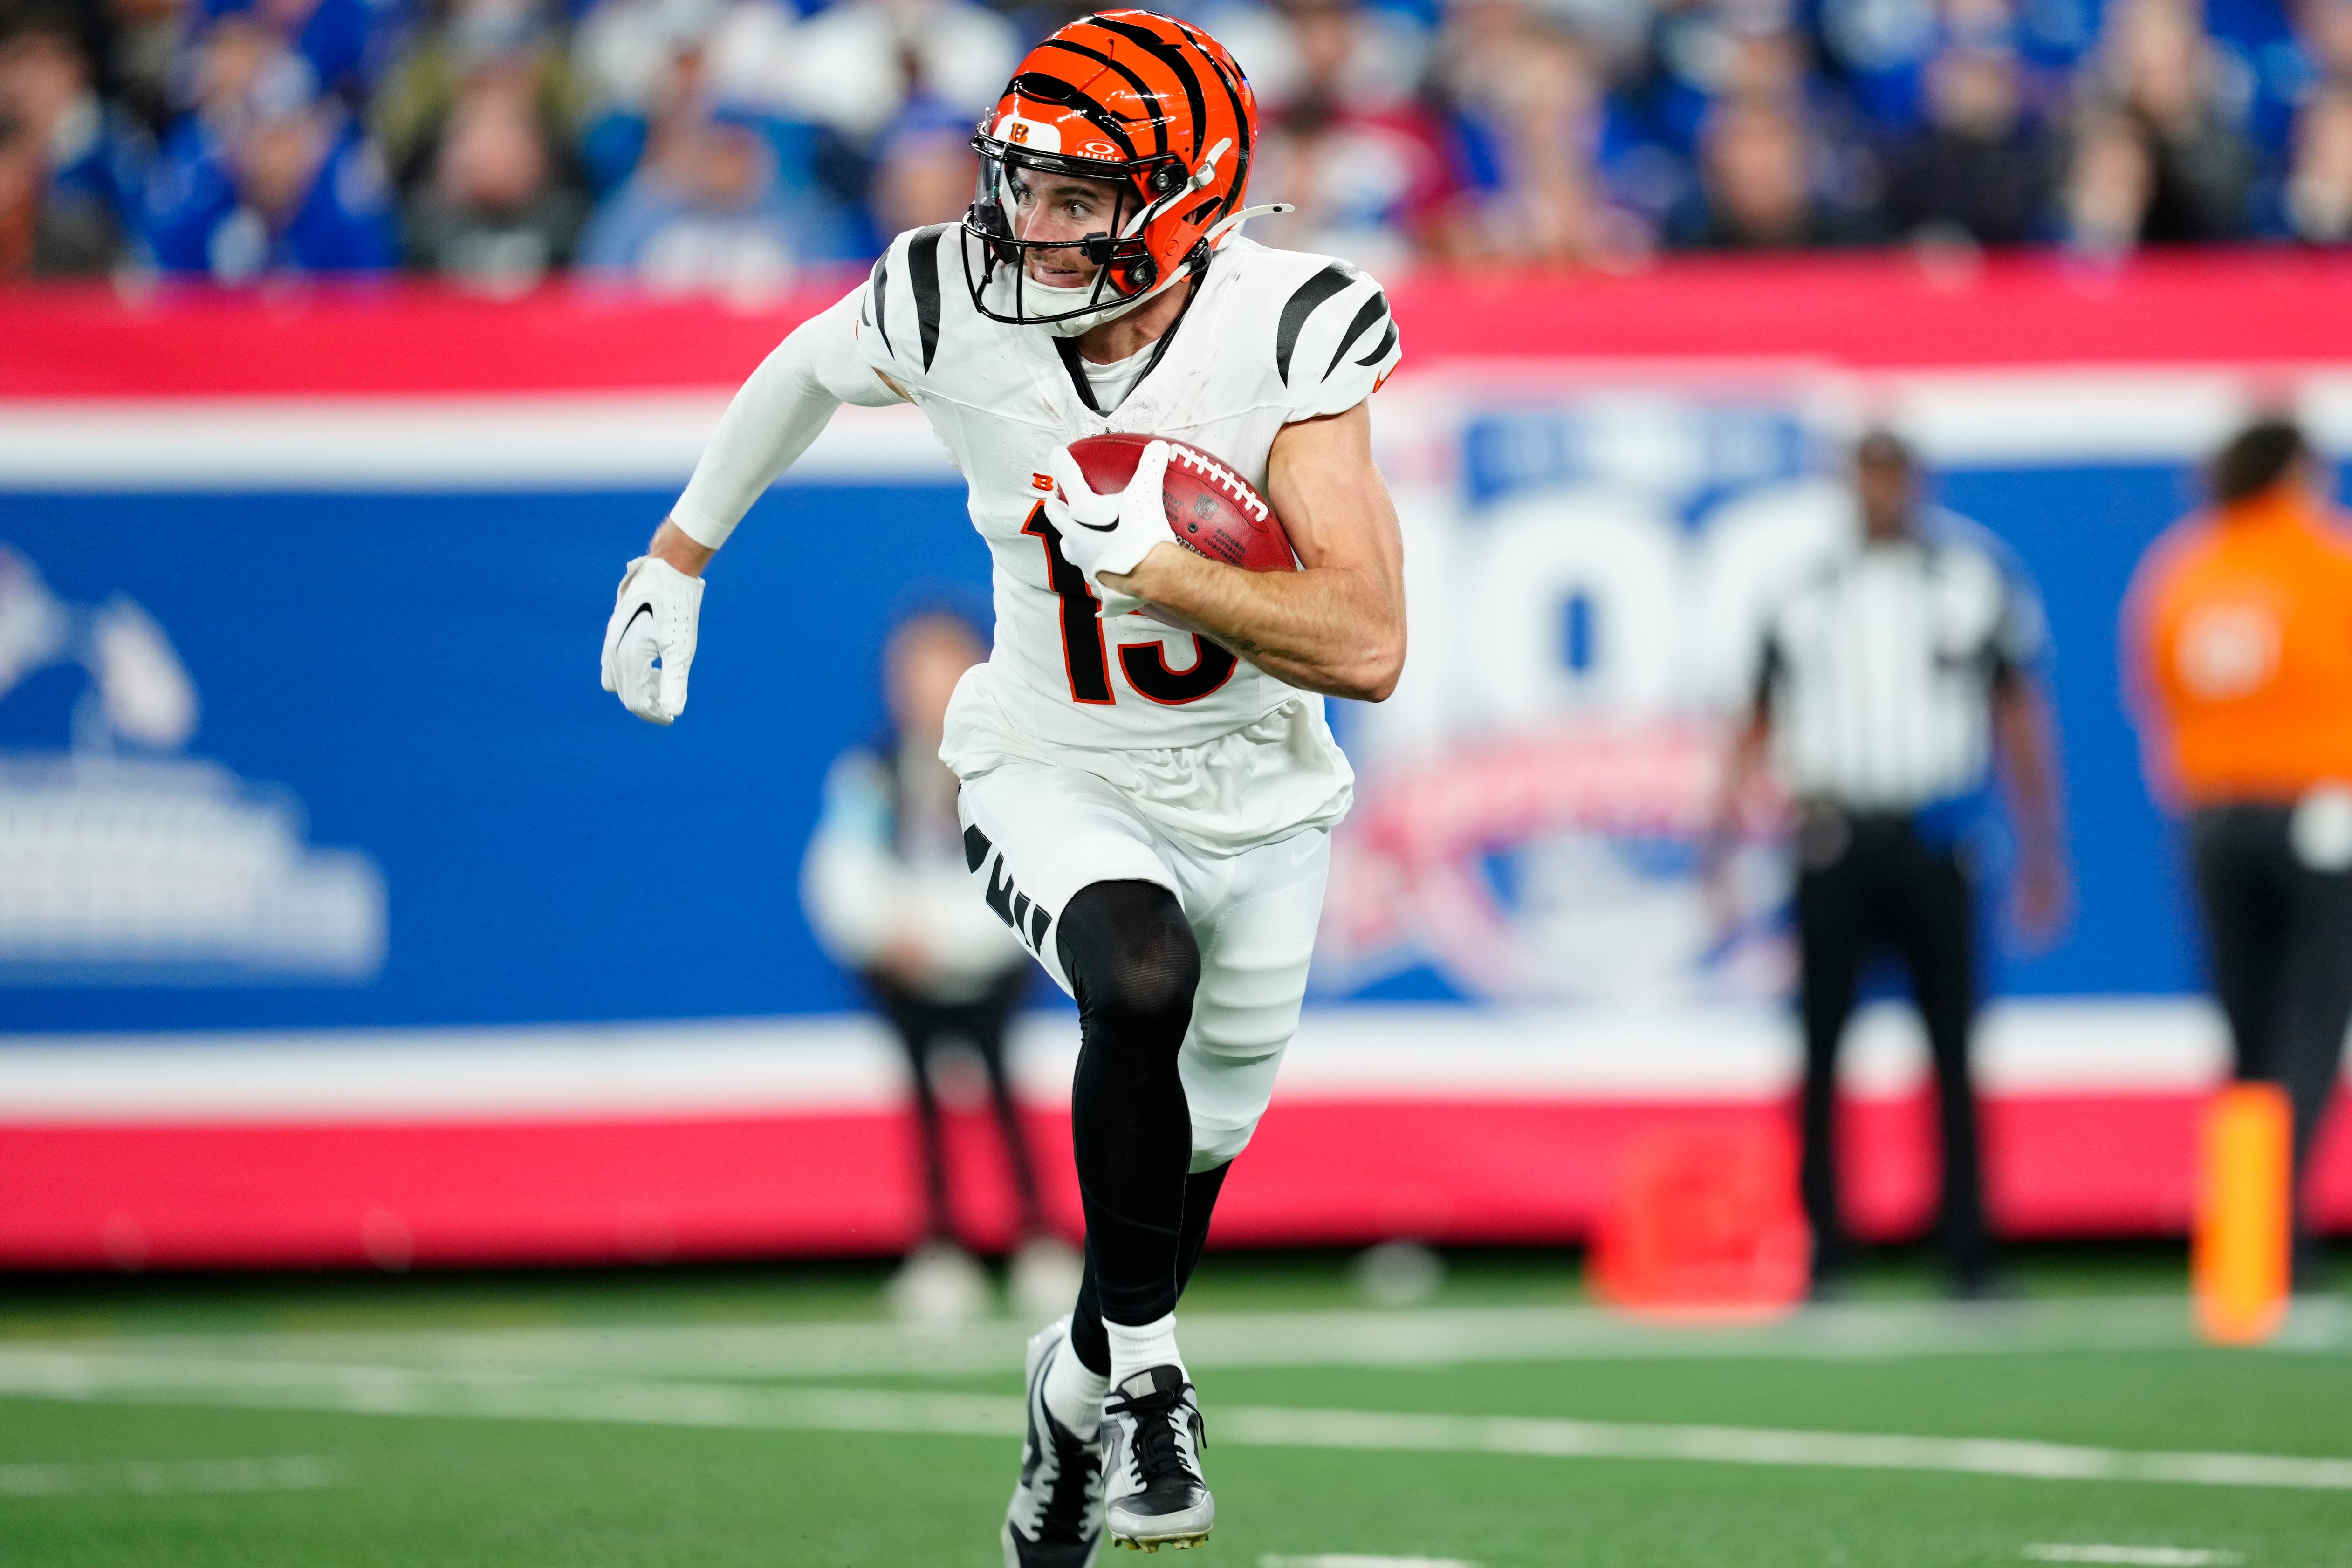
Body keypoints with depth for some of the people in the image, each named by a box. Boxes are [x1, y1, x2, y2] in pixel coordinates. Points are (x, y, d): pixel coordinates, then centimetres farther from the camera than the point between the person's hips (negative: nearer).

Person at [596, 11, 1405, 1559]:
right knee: (1144, 981, -33)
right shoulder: (950, 305, -20)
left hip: (1257, 802, 1)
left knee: (1197, 1142, 19)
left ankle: (1086, 1376, 51)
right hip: (1059, 779, -1)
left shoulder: (1286, 331, -26)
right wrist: (678, 555, 16)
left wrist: (1148, 563, -39)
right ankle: (1144, 1366, -14)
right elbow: (808, 373, 6)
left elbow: (1367, 647, -30)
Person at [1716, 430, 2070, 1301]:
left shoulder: (1972, 583, 8)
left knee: (1953, 1051, -2)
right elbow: (1760, 731, 13)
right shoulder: (1805, 601, 11)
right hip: (1835, 838, 1)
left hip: (1931, 840, -1)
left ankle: (1969, 1253, 1)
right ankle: (1824, 1253, 2)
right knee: (1821, 1048, -1)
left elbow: (2019, 716, 10)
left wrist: (2042, 850, 5)